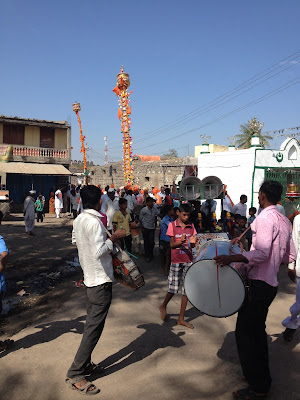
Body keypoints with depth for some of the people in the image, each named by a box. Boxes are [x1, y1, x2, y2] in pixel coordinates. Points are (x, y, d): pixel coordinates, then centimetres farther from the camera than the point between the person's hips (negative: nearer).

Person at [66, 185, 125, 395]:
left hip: (90, 278, 10)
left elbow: (75, 241, 23)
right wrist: (114, 238, -16)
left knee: (92, 324, 20)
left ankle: (85, 364, 31)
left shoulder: (79, 219, 7)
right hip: (101, 280, -10)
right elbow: (99, 252, -28)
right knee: (94, 327, -2)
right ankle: (75, 374, 6)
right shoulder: (94, 222, -21)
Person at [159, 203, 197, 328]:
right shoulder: (172, 225, -2)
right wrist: (180, 242, -25)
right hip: (176, 260, -3)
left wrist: (192, 242, -16)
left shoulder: (191, 226, 8)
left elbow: (192, 245, 8)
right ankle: (163, 306, 29)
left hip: (188, 260, 4)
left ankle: (181, 318, 16)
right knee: (173, 288, -1)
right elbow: (172, 244, -5)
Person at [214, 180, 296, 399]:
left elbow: (261, 252, -29)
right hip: (270, 283, 10)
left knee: (244, 332, -2)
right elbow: (290, 256, 15)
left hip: (259, 284, -10)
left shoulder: (264, 218, -17)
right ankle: (262, 378, 34)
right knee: (257, 331, 21)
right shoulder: (284, 221, 12)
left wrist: (232, 258, -37)